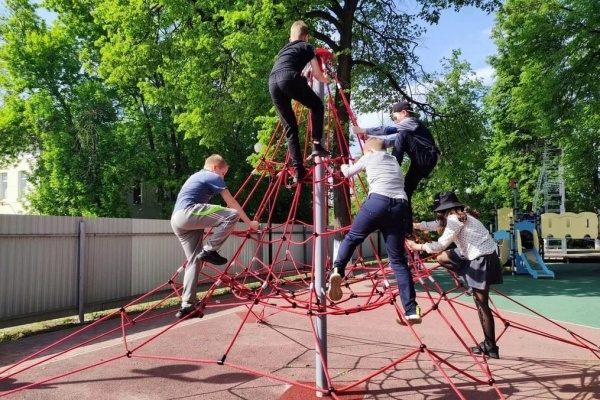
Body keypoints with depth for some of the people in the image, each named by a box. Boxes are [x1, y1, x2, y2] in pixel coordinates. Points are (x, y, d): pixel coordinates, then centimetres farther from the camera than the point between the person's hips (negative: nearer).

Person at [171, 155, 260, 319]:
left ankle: (187, 305, 7)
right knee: (233, 214, -12)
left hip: (177, 220, 9)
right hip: (187, 214, -9)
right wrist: (249, 223, 16)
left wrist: (217, 224, 50)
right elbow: (232, 203, 8)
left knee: (194, 259, 10)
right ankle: (209, 250, -8)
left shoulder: (196, 177, 34)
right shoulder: (213, 176, 8)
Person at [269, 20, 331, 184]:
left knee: (290, 127, 9)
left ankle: (298, 169, 2)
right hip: (289, 78, -5)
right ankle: (316, 144, 4)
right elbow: (317, 74, 20)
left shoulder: (284, 49, 37)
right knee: (317, 106, 19)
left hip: (272, 83, 5)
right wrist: (325, 79, 43)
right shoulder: (306, 47, 22)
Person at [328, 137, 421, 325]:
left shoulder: (370, 157, 20)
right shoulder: (394, 161, 32)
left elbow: (348, 173, 33)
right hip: (400, 206, 4)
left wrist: (344, 167, 57)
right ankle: (412, 310, 1)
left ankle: (337, 271, -10)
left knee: (352, 237, 15)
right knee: (398, 259, 7)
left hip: (378, 201, -4)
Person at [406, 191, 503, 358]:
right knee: (442, 258, 17)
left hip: (483, 259, -10)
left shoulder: (455, 219, -17)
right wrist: (415, 225, 19)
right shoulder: (459, 216, 11)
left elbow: (441, 244, -19)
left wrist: (418, 247, -8)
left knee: (481, 303, -4)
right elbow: (436, 224, 22)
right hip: (473, 255, 10)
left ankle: (490, 347, 7)